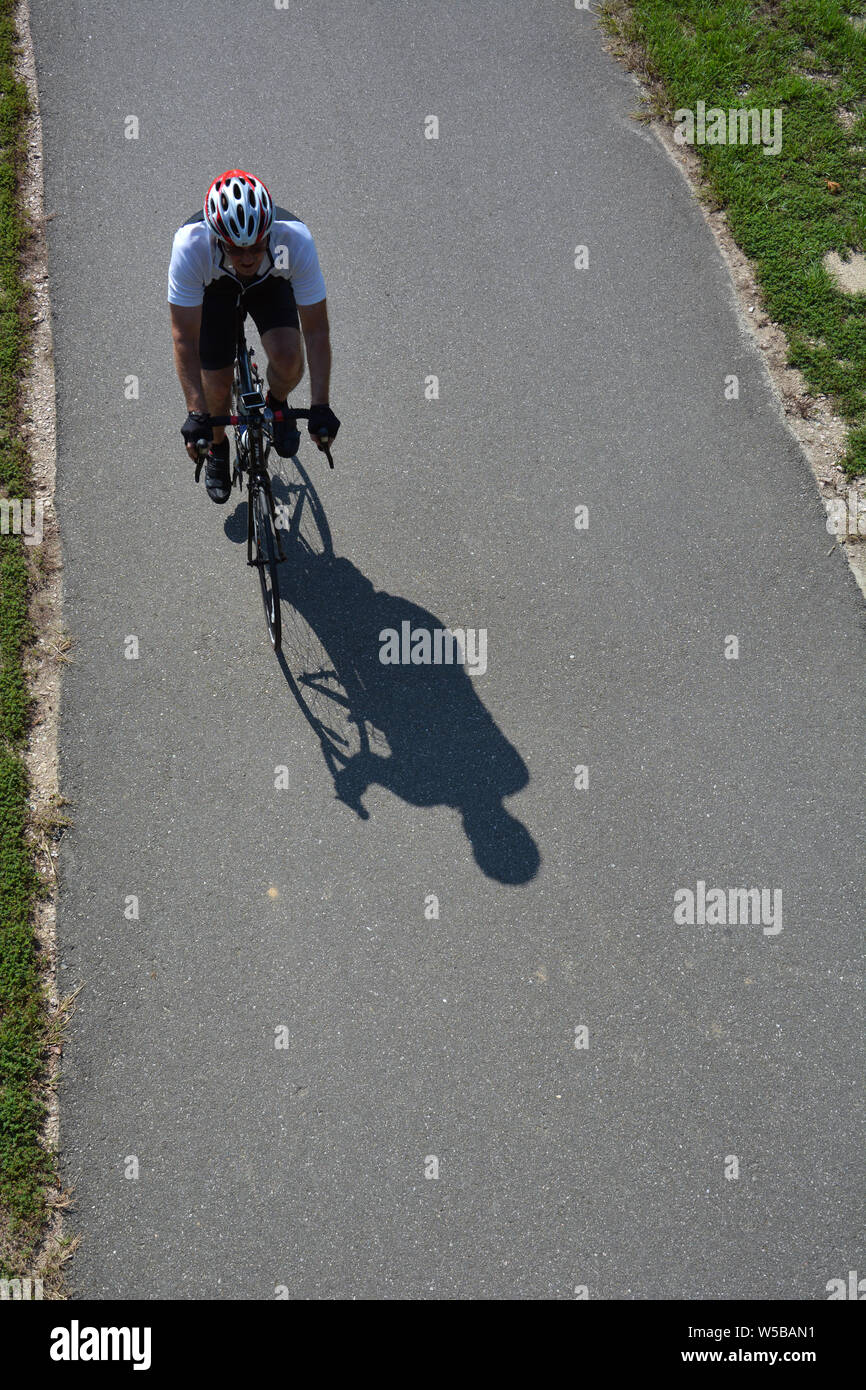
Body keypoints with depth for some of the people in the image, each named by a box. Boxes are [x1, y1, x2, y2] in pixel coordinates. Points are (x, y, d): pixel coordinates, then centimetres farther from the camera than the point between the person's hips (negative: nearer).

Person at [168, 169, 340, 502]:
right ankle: (218, 446, 28)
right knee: (217, 382, -6)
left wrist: (320, 407, -37)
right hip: (213, 287, 0)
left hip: (271, 282, 0)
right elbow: (184, 337, -35)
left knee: (288, 358, -24)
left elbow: (316, 330, -33)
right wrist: (196, 414, -40)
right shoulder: (190, 243, -41)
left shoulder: (296, 239, -40)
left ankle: (276, 404, 12)